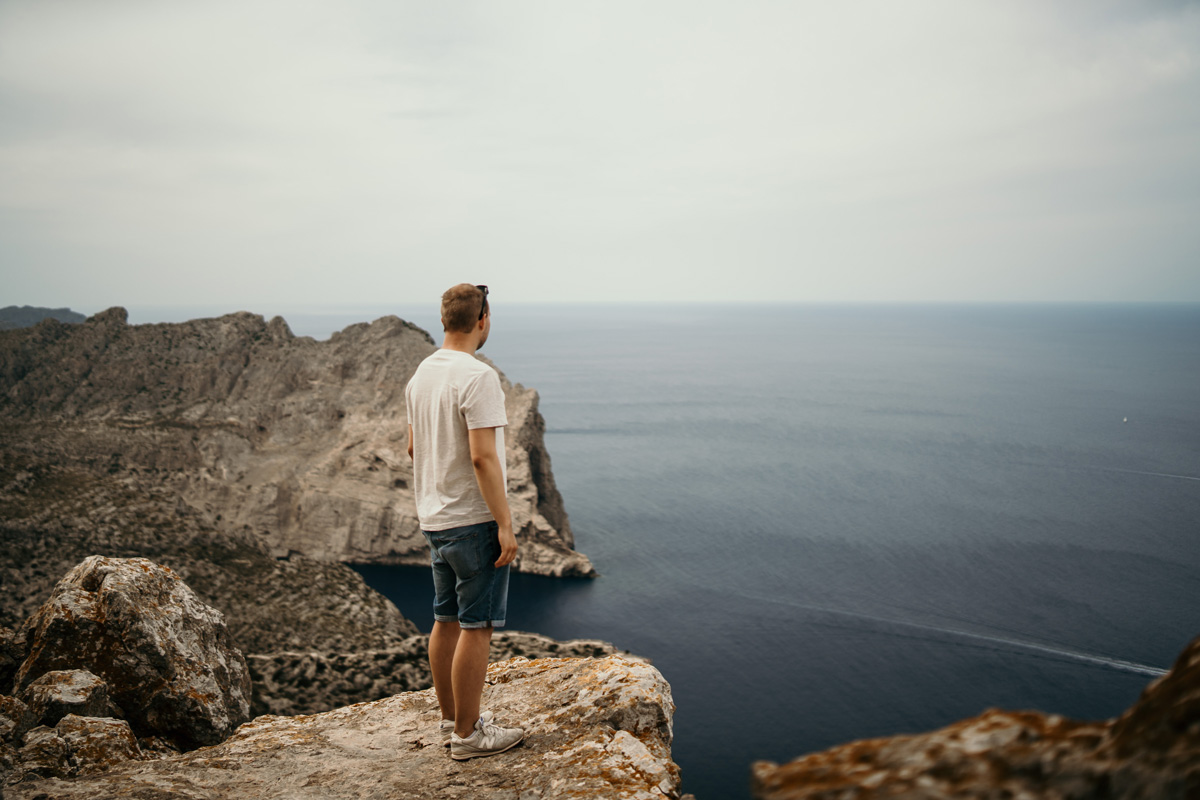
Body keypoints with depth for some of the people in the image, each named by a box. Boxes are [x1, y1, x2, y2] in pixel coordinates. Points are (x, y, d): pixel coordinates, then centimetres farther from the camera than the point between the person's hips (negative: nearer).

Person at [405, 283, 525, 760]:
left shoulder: (420, 375, 10)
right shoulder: (477, 377, -18)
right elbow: (482, 457, -24)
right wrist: (504, 523, -20)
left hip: (434, 518, 9)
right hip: (473, 520, -9)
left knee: (446, 621, 17)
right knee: (476, 628, 0)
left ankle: (452, 717, 30)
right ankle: (468, 734, 9)